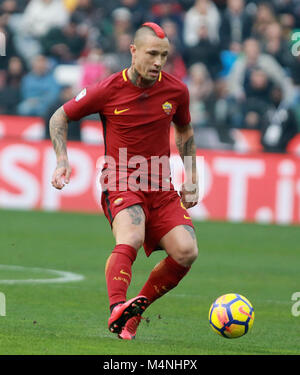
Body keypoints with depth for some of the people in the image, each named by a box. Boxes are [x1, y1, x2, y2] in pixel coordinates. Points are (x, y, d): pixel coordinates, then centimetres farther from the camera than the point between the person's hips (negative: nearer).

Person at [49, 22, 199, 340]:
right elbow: (60, 118, 7)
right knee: (131, 238, -33)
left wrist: (191, 178, 16)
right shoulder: (108, 90, -8)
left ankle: (139, 305, 7)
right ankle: (117, 312, -45)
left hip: (161, 187, 4)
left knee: (186, 251, -14)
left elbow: (185, 132, 22)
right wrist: (62, 161, -6)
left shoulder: (176, 91, 2)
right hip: (120, 183, -4)